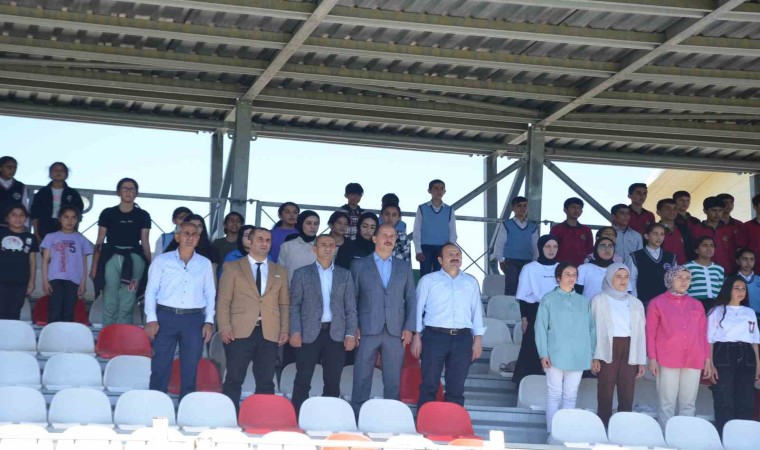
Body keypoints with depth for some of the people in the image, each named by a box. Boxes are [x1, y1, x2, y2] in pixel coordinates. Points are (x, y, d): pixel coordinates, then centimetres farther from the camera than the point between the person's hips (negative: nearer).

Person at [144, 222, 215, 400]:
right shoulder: (162, 260, 4)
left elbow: (210, 294, 12)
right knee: (160, 365, -1)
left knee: (190, 368, 3)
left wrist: (209, 321, 3)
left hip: (194, 319, 2)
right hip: (166, 316, -2)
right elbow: (151, 291, 3)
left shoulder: (205, 264, 10)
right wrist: (151, 319, -5)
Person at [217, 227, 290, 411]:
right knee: (234, 380, -2)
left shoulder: (280, 271, 17)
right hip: (240, 332, -3)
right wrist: (224, 327, -9)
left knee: (266, 382, 1)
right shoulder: (232, 267, 8)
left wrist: (285, 329, 3)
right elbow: (223, 300, 2)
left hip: (269, 334, 3)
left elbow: (284, 304, 15)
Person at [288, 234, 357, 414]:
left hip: (336, 335, 2)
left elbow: (351, 307, 9)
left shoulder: (345, 275, 12)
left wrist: (351, 334, -1)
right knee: (303, 381, -1)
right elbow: (294, 305, 2)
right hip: (309, 334, -2)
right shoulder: (302, 273, 7)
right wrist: (295, 332, -9)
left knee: (333, 382, 3)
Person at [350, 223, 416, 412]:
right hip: (367, 330, -2)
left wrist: (409, 328, 1)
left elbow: (410, 299, 11)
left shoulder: (405, 267, 15)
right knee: (362, 380, -1)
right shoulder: (359, 265, 9)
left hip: (396, 332, 2)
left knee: (393, 381, 2)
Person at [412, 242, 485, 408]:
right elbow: (418, 308, 5)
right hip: (434, 336, -3)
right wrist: (416, 336, -2)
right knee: (429, 385, -3)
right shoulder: (428, 280, 7)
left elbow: (477, 311, 13)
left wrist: (478, 339, 7)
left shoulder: (471, 282, 15)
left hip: (462, 339, 3)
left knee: (456, 388, 5)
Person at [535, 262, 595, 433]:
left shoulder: (583, 302, 12)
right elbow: (541, 328, -1)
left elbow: (590, 329, 12)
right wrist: (543, 354, -9)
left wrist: (591, 353, 4)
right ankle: (552, 432, 3)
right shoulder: (548, 300, 2)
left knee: (571, 396, 6)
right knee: (554, 394, 0)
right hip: (556, 355, -3)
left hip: (578, 356, 3)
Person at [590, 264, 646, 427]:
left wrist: (642, 361, 6)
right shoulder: (599, 300, 4)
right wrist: (594, 356, -9)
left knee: (627, 394, 1)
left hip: (629, 351, 3)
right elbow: (593, 329, -1)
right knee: (605, 393, -4)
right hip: (607, 350, -3)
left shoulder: (636, 303, 14)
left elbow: (640, 332, 12)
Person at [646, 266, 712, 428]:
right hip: (668, 360, -4)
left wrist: (707, 359, 8)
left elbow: (703, 334, 16)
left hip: (694, 361, 4)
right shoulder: (657, 303, 5)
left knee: (689, 404, 4)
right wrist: (652, 358, -7)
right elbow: (650, 333, 2)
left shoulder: (696, 305, 17)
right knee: (667, 403, -4)